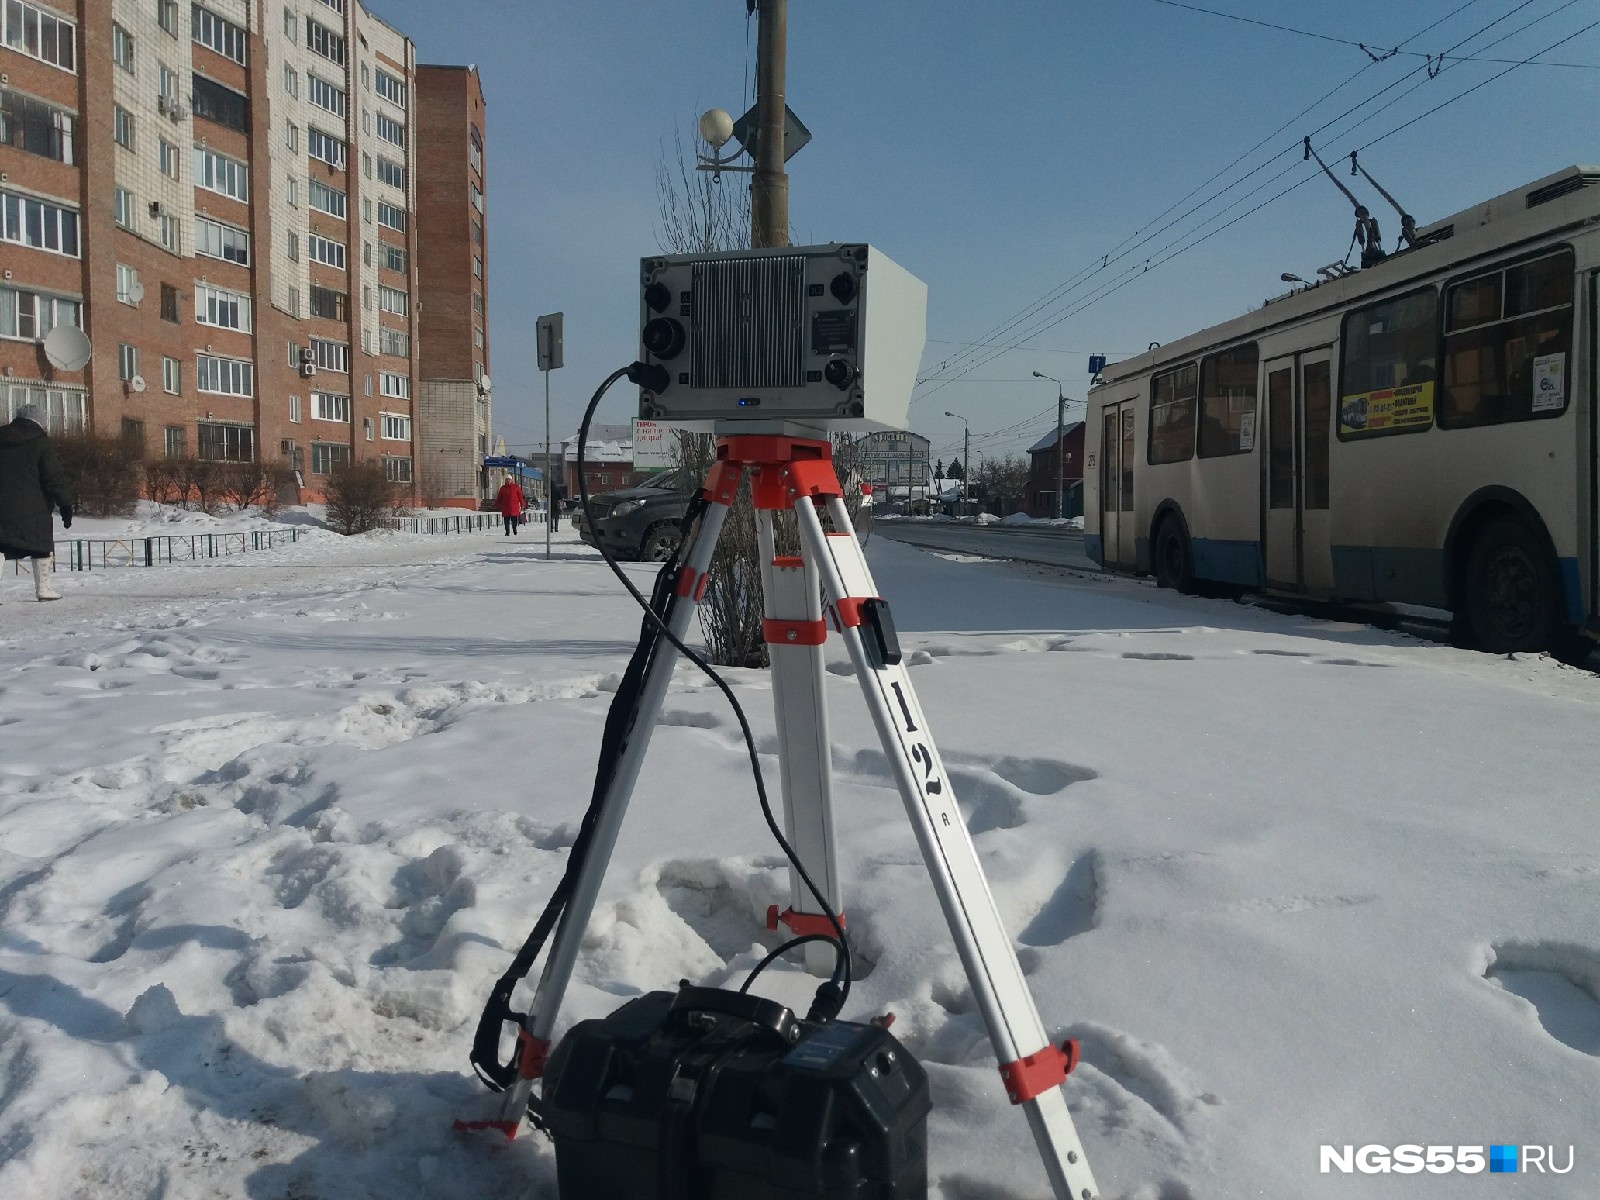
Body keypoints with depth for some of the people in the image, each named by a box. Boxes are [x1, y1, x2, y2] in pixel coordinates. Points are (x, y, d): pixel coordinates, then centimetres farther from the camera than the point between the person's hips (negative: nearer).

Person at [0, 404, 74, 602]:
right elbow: (54, 477, -9)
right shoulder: (41, 442, -5)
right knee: (43, 546, 9)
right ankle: (44, 587, 10)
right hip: (32, 508, -4)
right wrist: (66, 504, -4)